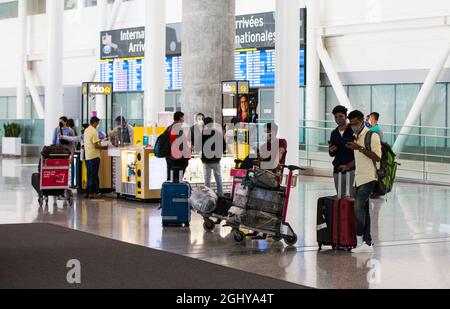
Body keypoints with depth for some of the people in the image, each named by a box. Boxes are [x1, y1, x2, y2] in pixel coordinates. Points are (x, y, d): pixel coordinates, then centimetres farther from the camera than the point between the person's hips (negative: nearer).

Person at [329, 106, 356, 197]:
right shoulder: (334, 133, 14)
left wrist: (348, 165, -13)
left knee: (353, 196, -10)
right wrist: (331, 151, -3)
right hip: (338, 170, 6)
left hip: (351, 169, -5)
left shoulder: (353, 131, -4)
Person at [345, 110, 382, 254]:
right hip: (359, 179, 8)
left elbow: (377, 157, -16)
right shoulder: (356, 137, 19)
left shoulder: (372, 136, -6)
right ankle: (367, 243, 6)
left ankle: (360, 240, -11)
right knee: (363, 210, 5)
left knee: (359, 207, -17)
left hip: (369, 178, -8)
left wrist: (360, 148, -22)